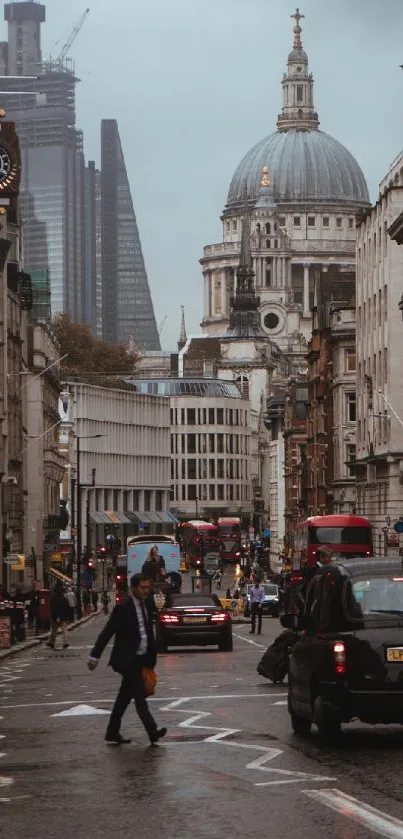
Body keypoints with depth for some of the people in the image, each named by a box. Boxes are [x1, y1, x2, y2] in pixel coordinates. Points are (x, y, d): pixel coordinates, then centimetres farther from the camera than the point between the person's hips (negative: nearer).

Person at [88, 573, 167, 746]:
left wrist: (152, 657, 11)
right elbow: (107, 633, -13)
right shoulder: (123, 608, -14)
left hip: (140, 659, 7)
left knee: (125, 697, 13)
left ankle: (112, 733, 20)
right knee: (139, 696, -11)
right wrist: (95, 656, -14)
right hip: (127, 660, -7)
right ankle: (152, 732, -16)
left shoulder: (147, 605, 8)